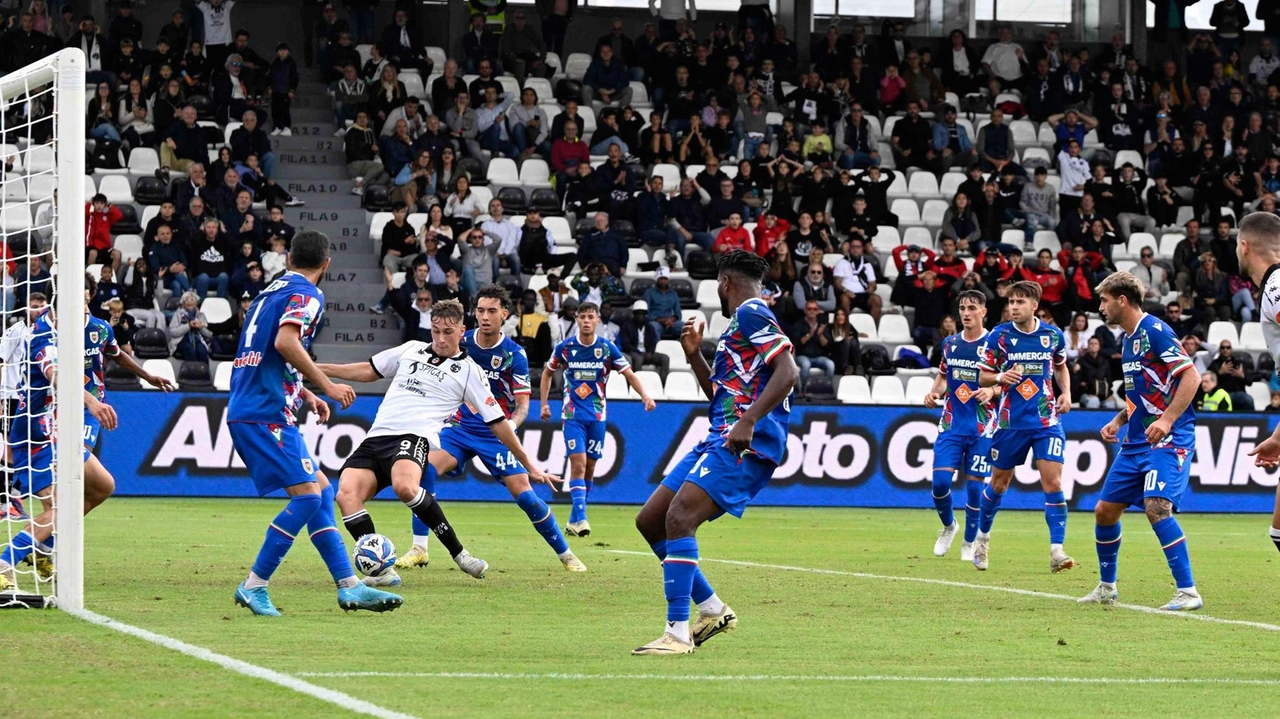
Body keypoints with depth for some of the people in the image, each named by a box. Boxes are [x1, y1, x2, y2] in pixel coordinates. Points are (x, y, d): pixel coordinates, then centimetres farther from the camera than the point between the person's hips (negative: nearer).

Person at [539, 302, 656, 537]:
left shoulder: (607, 348, -2)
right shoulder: (564, 347, -3)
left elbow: (629, 374, 0)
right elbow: (548, 373, 13)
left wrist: (645, 395, -16)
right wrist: (544, 404, 9)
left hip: (597, 414, 2)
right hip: (573, 413, -2)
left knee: (590, 468, 6)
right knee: (578, 464, -16)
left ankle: (573, 520, 19)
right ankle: (580, 519, -21)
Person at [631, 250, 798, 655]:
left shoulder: (751, 314, -6)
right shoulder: (740, 322, 26)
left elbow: (788, 370, -20)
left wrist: (747, 421, -29)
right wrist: (694, 355, 21)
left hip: (745, 444, -11)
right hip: (720, 440, 11)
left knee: (678, 518, -24)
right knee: (649, 520, 10)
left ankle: (678, 633, -26)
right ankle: (713, 610, 14)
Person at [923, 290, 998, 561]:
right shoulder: (950, 343, 8)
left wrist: (992, 391, -23)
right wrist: (934, 392, 2)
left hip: (981, 426, -3)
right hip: (951, 424, 3)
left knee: (975, 485, -2)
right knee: (940, 481, -6)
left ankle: (970, 543, 15)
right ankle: (948, 526, 22)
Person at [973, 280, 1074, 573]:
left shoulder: (1053, 335, 1)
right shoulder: (999, 335, -5)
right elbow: (983, 377, 0)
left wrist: (1066, 393, 3)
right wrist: (1000, 377, -21)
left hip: (1047, 420, 0)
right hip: (1011, 422, 0)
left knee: (1053, 482, -12)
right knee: (999, 482, 11)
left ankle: (1057, 551, -13)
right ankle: (982, 537, 34)